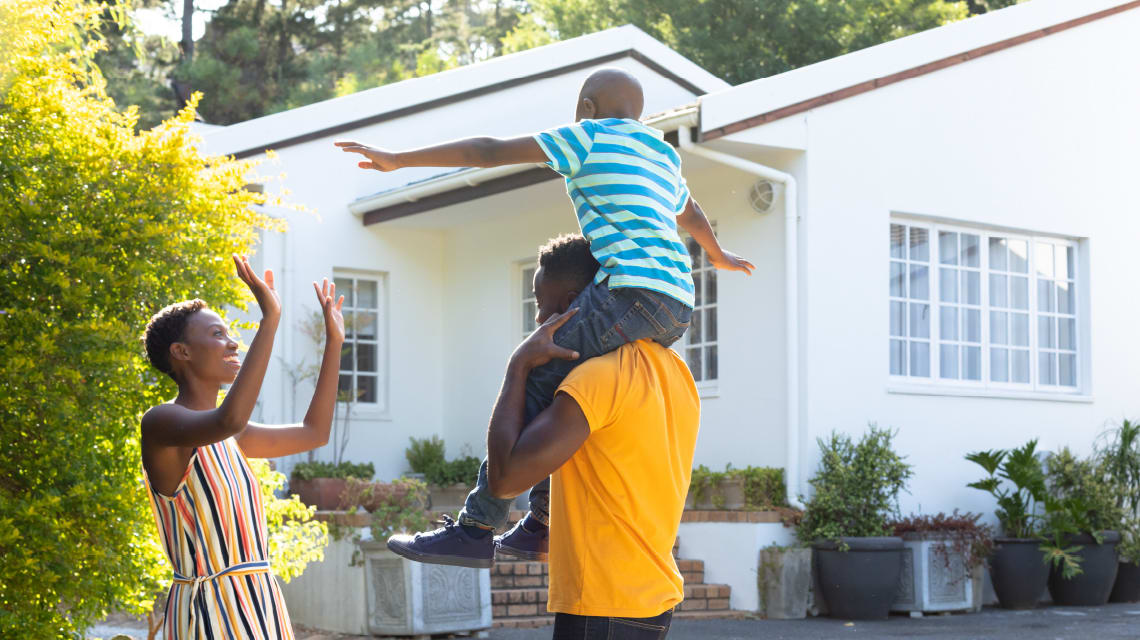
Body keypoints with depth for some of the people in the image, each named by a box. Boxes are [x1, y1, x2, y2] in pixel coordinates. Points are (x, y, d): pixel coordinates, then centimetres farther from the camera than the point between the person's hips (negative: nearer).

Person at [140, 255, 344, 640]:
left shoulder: (229, 439, 16)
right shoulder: (160, 422, -10)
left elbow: (313, 432, 25)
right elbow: (229, 420, -31)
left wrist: (334, 342, 21)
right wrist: (270, 319, -29)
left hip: (260, 605, 9)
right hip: (211, 609, -8)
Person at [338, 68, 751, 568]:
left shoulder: (591, 136, 7)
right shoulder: (664, 157, 29)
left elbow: (490, 152, 3)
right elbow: (692, 215, 49)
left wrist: (399, 160, 7)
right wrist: (718, 254, 70)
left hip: (633, 288, -9)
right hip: (676, 310, 9)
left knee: (532, 383, -9)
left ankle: (476, 529, -15)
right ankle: (542, 526, 17)